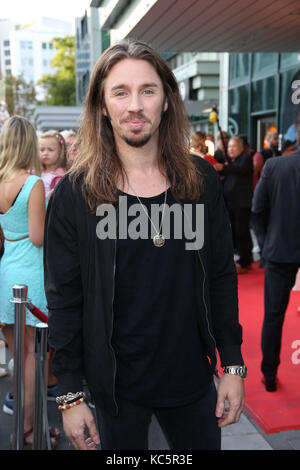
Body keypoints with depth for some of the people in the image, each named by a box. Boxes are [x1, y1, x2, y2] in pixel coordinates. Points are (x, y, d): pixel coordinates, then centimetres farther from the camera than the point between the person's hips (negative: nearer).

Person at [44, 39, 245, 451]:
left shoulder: (202, 181, -3)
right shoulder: (74, 195, -10)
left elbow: (222, 279, 1)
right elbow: (64, 301, -7)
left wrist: (233, 365, 0)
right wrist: (71, 395, -6)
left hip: (192, 378, 3)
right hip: (117, 388, -2)